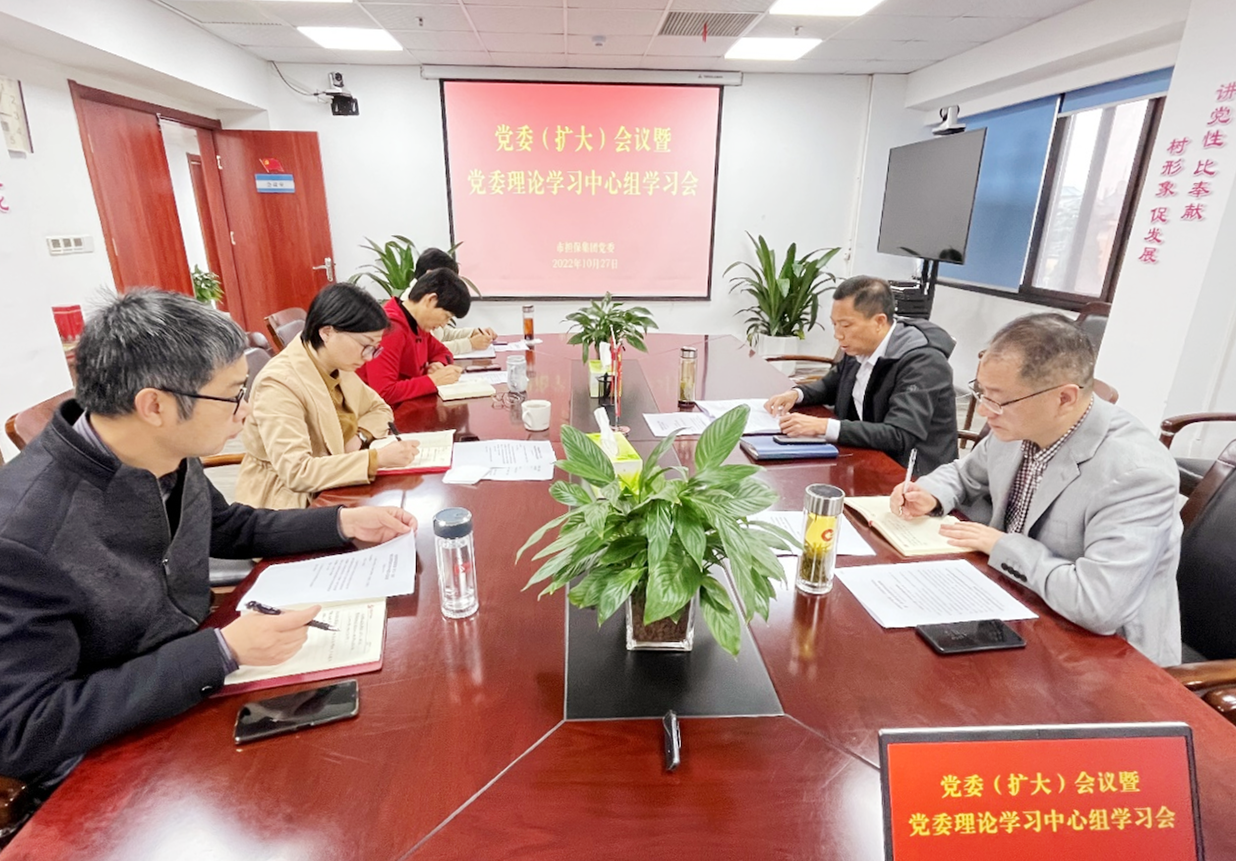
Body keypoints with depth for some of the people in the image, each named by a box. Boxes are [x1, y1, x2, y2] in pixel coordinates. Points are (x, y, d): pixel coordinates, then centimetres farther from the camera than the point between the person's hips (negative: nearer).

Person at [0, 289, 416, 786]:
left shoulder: (168, 458, -11)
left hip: (195, 685, 6)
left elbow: (229, 528, 9)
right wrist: (222, 651, -29)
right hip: (102, 763, -6)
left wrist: (343, 522, 0)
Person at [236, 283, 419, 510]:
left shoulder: (337, 368, -2)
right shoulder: (279, 384, -23)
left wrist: (359, 437, -9)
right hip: (291, 501, -7)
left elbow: (379, 409, 11)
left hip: (329, 490, 7)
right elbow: (296, 472, -29)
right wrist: (377, 458, -33)